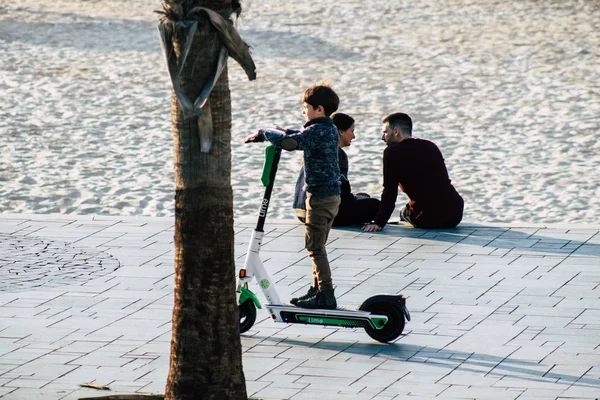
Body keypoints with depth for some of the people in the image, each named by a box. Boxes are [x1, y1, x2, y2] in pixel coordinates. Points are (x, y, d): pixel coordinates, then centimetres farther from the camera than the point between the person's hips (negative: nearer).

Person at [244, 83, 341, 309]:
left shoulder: (317, 131, -18)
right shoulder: (329, 129, 12)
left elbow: (290, 143, -28)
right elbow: (303, 138, 29)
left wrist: (264, 133, -14)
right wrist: (284, 132, 12)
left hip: (320, 197, -10)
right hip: (331, 195, 10)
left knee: (315, 246, -6)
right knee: (316, 245, 17)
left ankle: (326, 295, -6)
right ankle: (318, 289, 23)